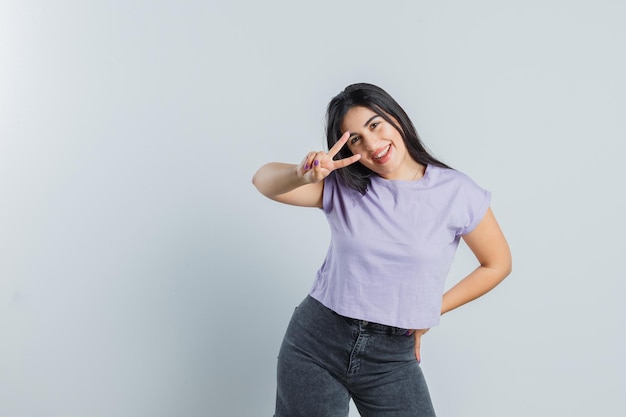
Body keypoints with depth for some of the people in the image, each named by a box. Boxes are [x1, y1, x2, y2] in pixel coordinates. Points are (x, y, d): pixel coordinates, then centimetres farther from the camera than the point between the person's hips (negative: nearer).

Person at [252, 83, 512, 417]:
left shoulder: (457, 192, -6)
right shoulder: (342, 186, -2)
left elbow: (497, 264, 4)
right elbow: (264, 181, -13)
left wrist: (433, 310, 0)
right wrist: (303, 174, -35)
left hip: (392, 356, 0)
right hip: (315, 343, 1)